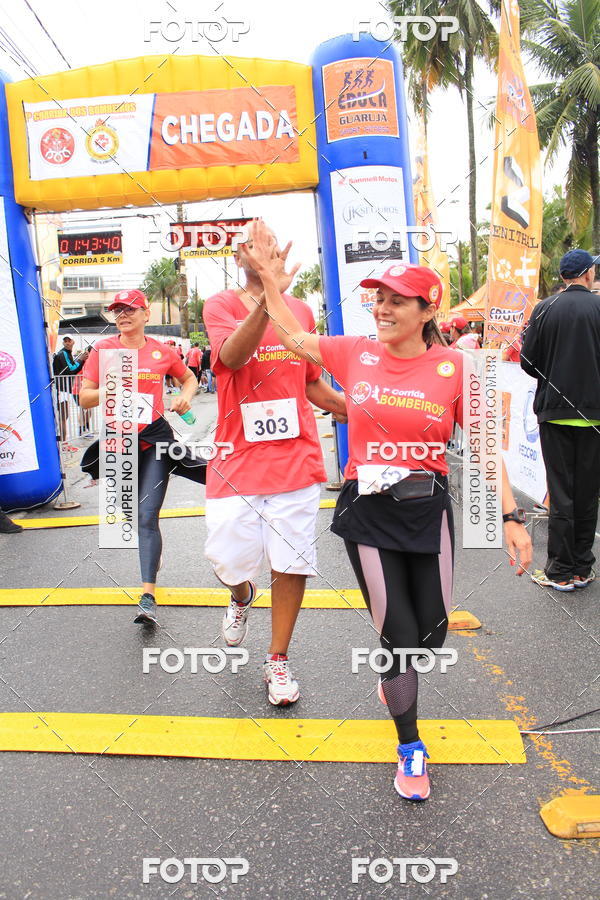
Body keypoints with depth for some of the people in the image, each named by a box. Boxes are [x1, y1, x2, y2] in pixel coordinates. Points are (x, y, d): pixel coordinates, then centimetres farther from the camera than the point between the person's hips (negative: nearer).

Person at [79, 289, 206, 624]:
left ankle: (148, 596, -7)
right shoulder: (103, 349, 2)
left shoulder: (163, 351, 2)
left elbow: (190, 377, 20)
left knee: (147, 517, -9)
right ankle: (152, 552, 49)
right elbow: (84, 398, -1)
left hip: (155, 438, -2)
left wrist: (185, 396, -1)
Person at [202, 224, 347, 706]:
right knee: (228, 561, 0)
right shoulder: (221, 305, 1)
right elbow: (232, 356, -22)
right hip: (237, 458, -2)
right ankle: (242, 596, 39)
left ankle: (278, 661, 24)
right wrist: (268, 296, -34)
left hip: (296, 458, 3)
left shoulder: (302, 310, 12)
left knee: (292, 564, 3)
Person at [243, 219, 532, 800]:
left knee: (431, 633, 11)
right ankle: (411, 750, 27)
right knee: (397, 633, 3)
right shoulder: (356, 354, -1)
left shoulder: (454, 367, -5)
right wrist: (266, 273, 5)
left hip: (428, 509, 1)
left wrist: (511, 517, -7)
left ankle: (395, 678, 50)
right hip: (368, 511, 0)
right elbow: (293, 337, 9)